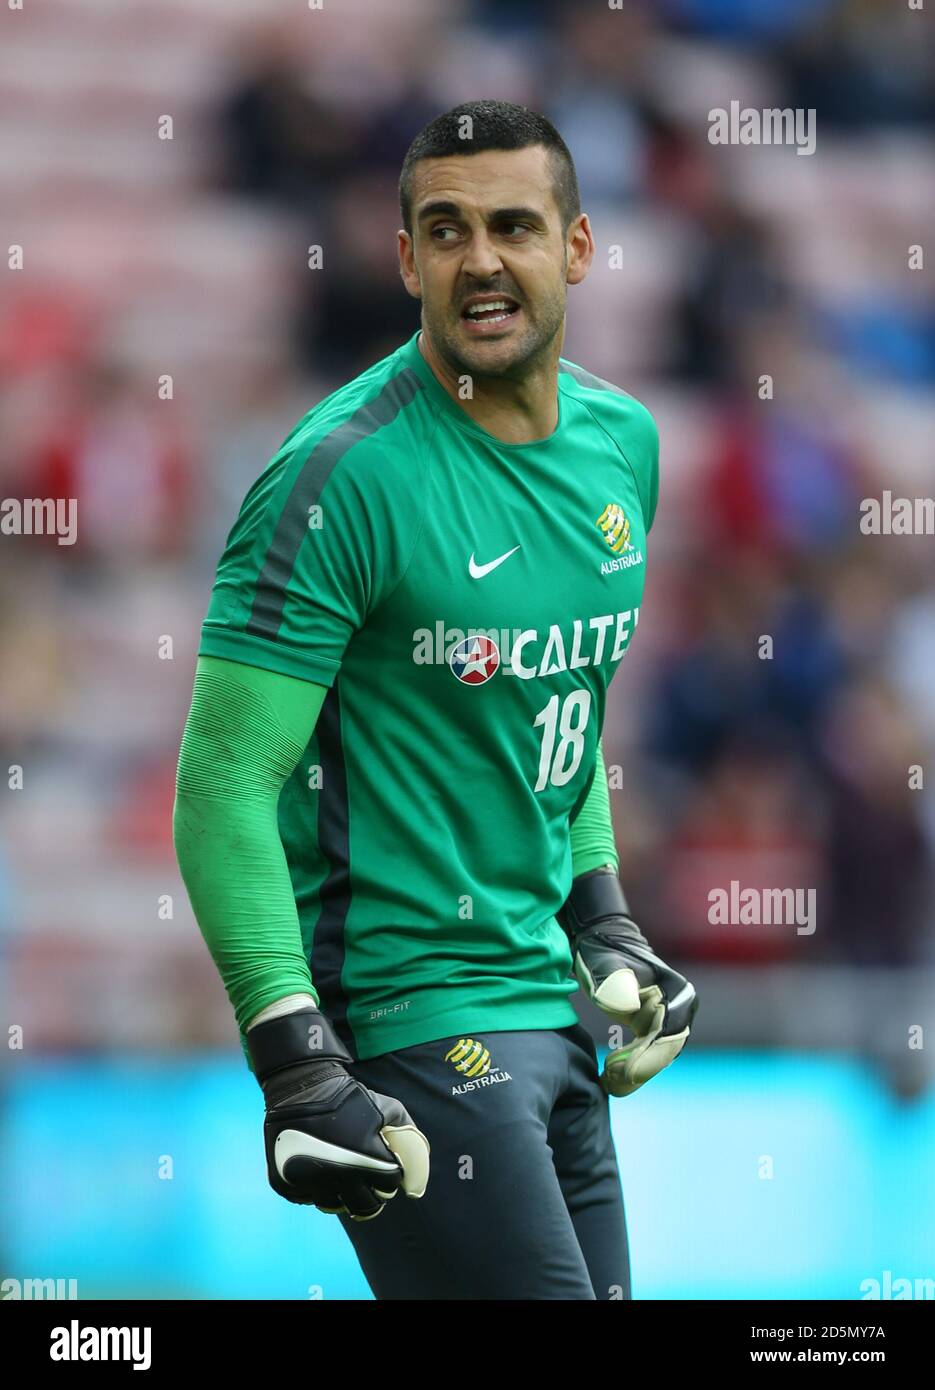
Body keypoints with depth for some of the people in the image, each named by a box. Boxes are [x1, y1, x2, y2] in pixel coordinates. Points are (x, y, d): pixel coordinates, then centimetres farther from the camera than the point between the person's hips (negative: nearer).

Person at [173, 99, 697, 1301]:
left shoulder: (622, 442, 9)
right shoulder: (343, 473, -15)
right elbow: (224, 790, -16)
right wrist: (296, 1067, -22)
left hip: (549, 1002, 8)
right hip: (408, 1015, -8)